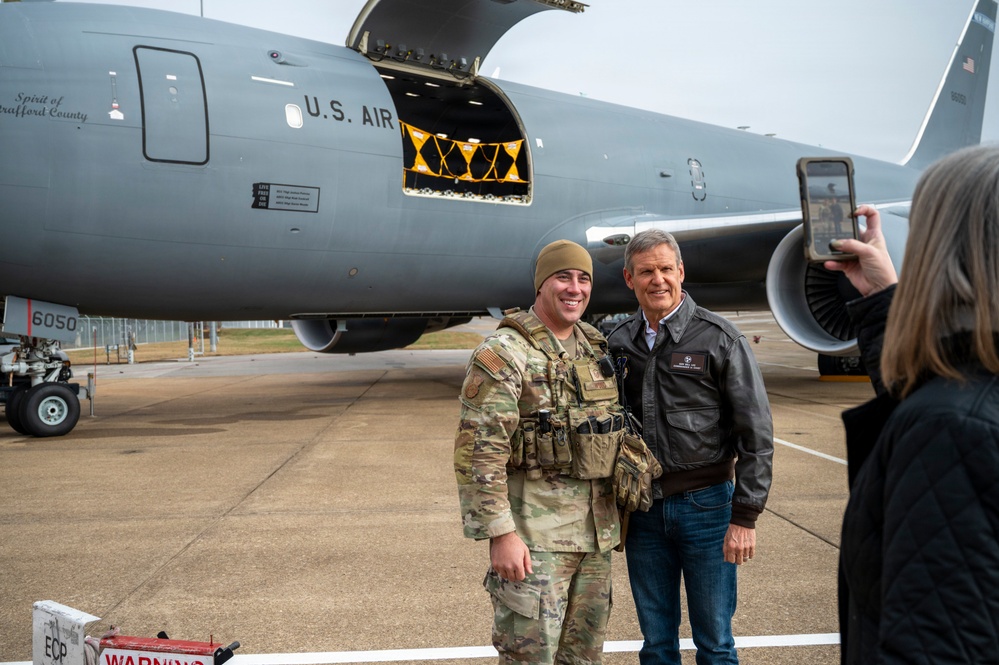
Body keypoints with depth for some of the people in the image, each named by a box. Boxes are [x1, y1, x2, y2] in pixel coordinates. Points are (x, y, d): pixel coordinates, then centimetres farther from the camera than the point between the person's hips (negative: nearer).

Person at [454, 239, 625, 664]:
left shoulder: (597, 349, 11)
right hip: (535, 535, -7)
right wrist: (500, 534, -20)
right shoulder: (503, 353, -12)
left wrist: (616, 511, 15)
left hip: (595, 531, 7)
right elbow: (479, 453, -17)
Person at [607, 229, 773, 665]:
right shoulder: (618, 343, 6)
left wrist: (745, 517, -11)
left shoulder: (719, 338, -6)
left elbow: (756, 433, -7)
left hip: (705, 504, -3)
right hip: (642, 510, 4)